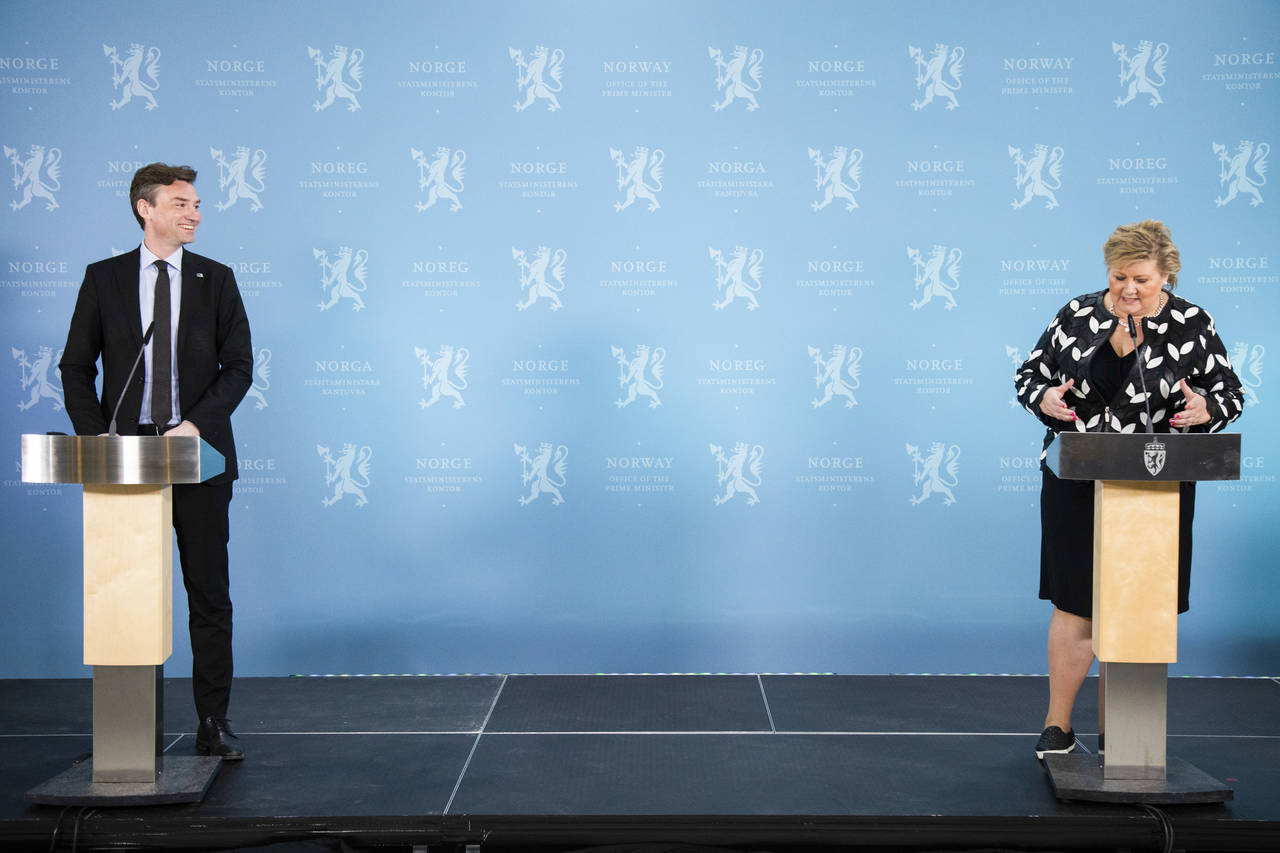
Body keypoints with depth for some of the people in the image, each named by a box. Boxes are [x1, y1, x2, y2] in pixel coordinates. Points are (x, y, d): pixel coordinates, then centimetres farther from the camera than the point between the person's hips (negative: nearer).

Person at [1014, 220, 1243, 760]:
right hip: (1077, 486, 0)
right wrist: (1045, 397, -15)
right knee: (1074, 604, 1)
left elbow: (1230, 394, 4)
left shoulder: (1193, 326, 1)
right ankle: (1057, 726, 13)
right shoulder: (1076, 316, 2)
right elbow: (1028, 375, 8)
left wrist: (1206, 409, -18)